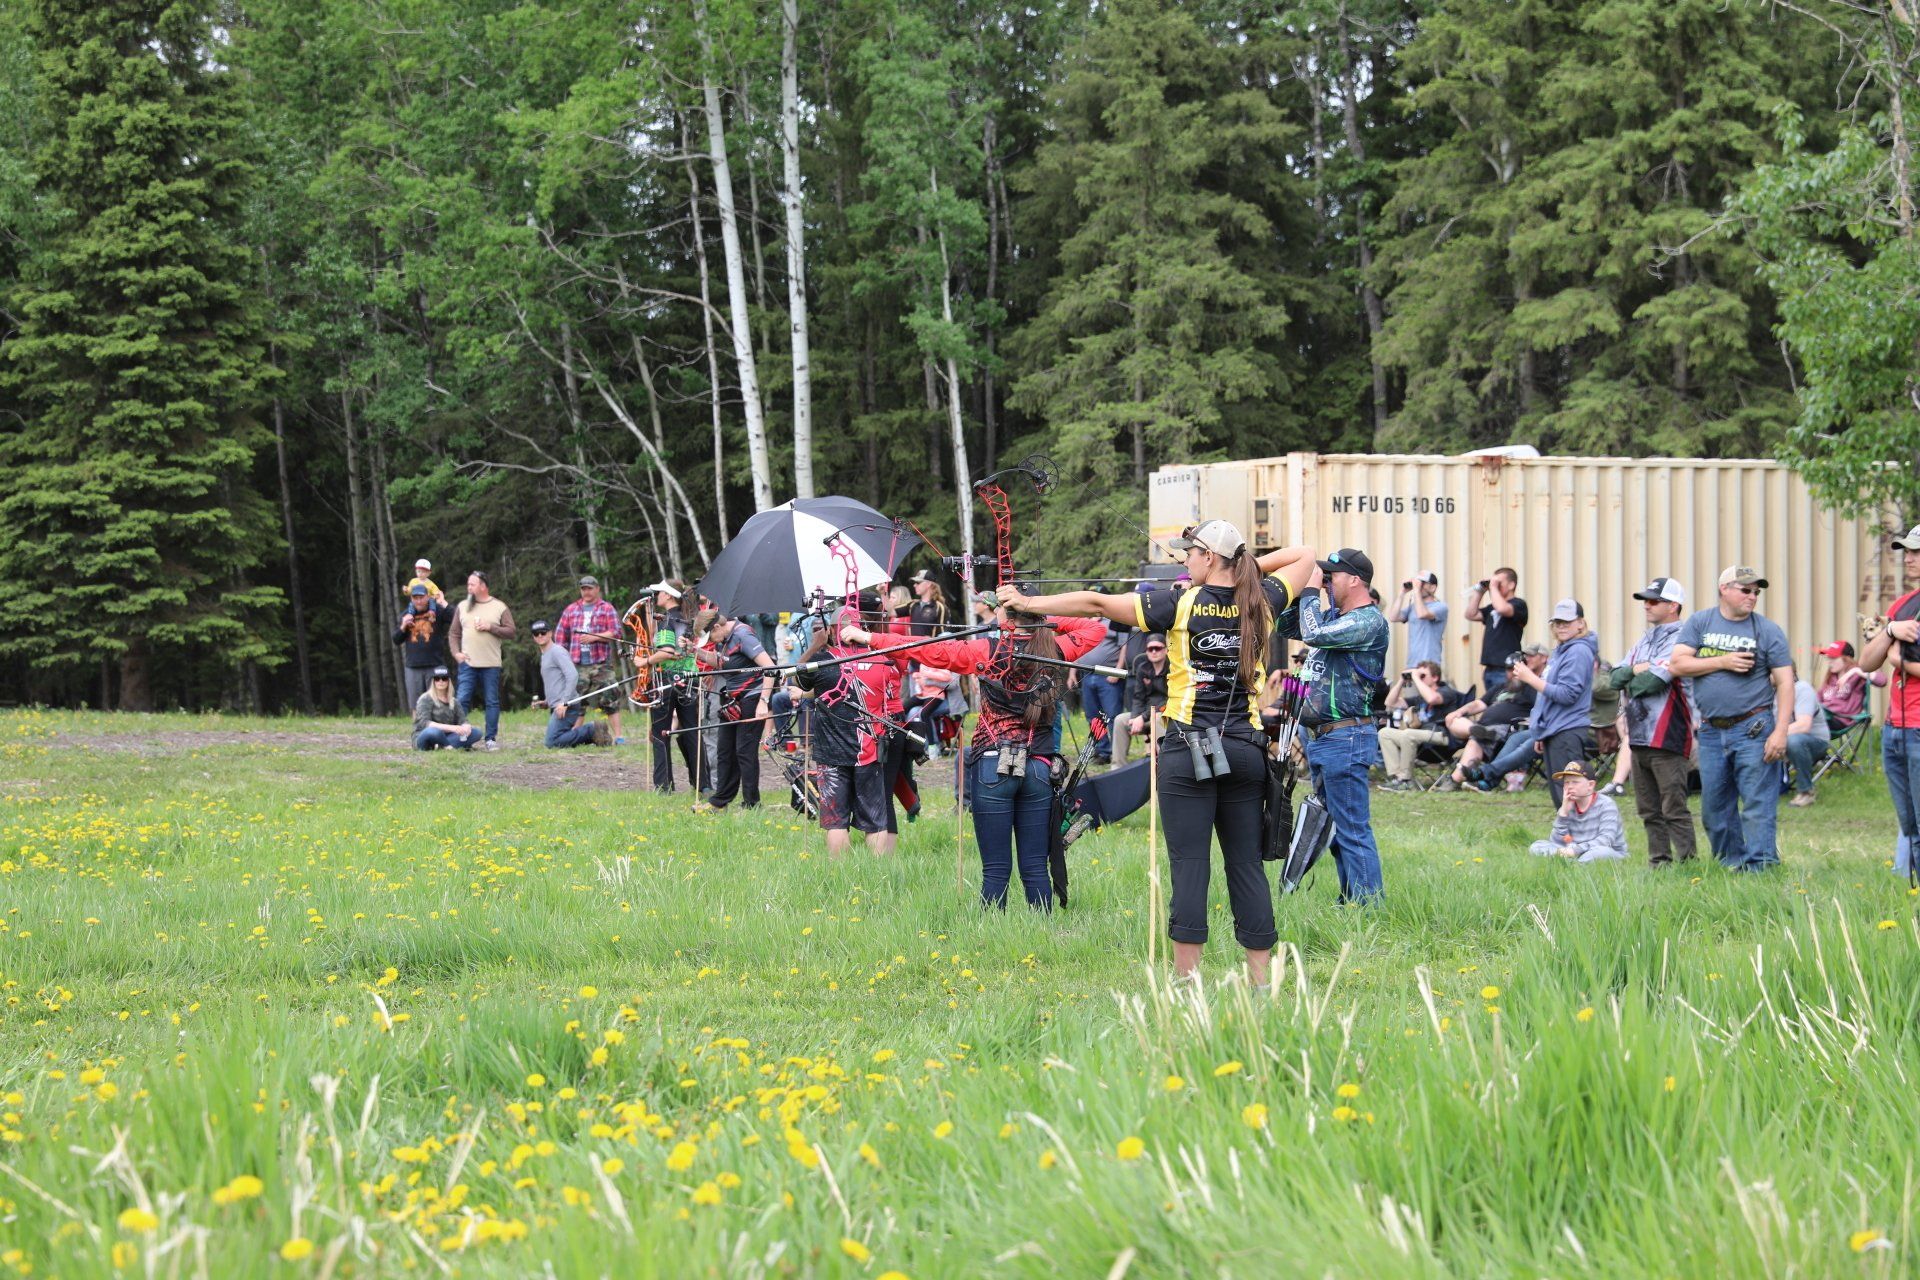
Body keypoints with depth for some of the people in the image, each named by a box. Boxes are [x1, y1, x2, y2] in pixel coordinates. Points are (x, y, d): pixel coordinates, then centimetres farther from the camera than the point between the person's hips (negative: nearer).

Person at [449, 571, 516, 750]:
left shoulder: (500, 607, 4)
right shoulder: (463, 606, 11)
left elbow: (510, 632, 0)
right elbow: (454, 633, 13)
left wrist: (490, 627, -11)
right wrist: (456, 652, -1)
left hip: (491, 665, -1)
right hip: (467, 663, 1)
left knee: (492, 702, 2)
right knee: (462, 700, -4)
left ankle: (490, 739, 8)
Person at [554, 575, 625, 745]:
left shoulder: (606, 609, 5)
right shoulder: (571, 610, 15)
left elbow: (616, 633, -3)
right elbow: (560, 634, 17)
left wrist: (594, 637, -14)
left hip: (601, 663, -3)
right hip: (578, 665, 3)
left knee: (610, 700, -7)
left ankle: (618, 736, -6)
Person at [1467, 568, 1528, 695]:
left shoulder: (1518, 604, -5)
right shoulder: (1492, 607, 19)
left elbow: (1502, 608, -25)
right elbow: (1471, 614, 14)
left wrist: (1493, 587, -12)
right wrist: (1479, 591, 9)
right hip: (1489, 669, 8)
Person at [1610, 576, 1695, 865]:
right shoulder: (1643, 642, 19)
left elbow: (1653, 681, -19)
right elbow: (1615, 678, 10)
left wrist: (1630, 681, 0)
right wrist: (1636, 670, -8)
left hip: (1666, 738, -8)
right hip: (1638, 737, 8)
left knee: (1674, 809, -8)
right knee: (1649, 810, 11)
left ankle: (1686, 861, -6)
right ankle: (1658, 861, 17)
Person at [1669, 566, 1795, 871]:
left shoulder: (1768, 630, 1)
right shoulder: (1700, 623, 8)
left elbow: (1785, 682, -3)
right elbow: (1678, 663, -2)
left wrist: (1780, 732, -12)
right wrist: (1723, 663, -10)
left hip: (1753, 730, -3)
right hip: (1711, 731, 3)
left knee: (1757, 805, -7)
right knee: (1714, 808, 9)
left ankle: (1758, 867, -6)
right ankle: (1731, 862, 21)